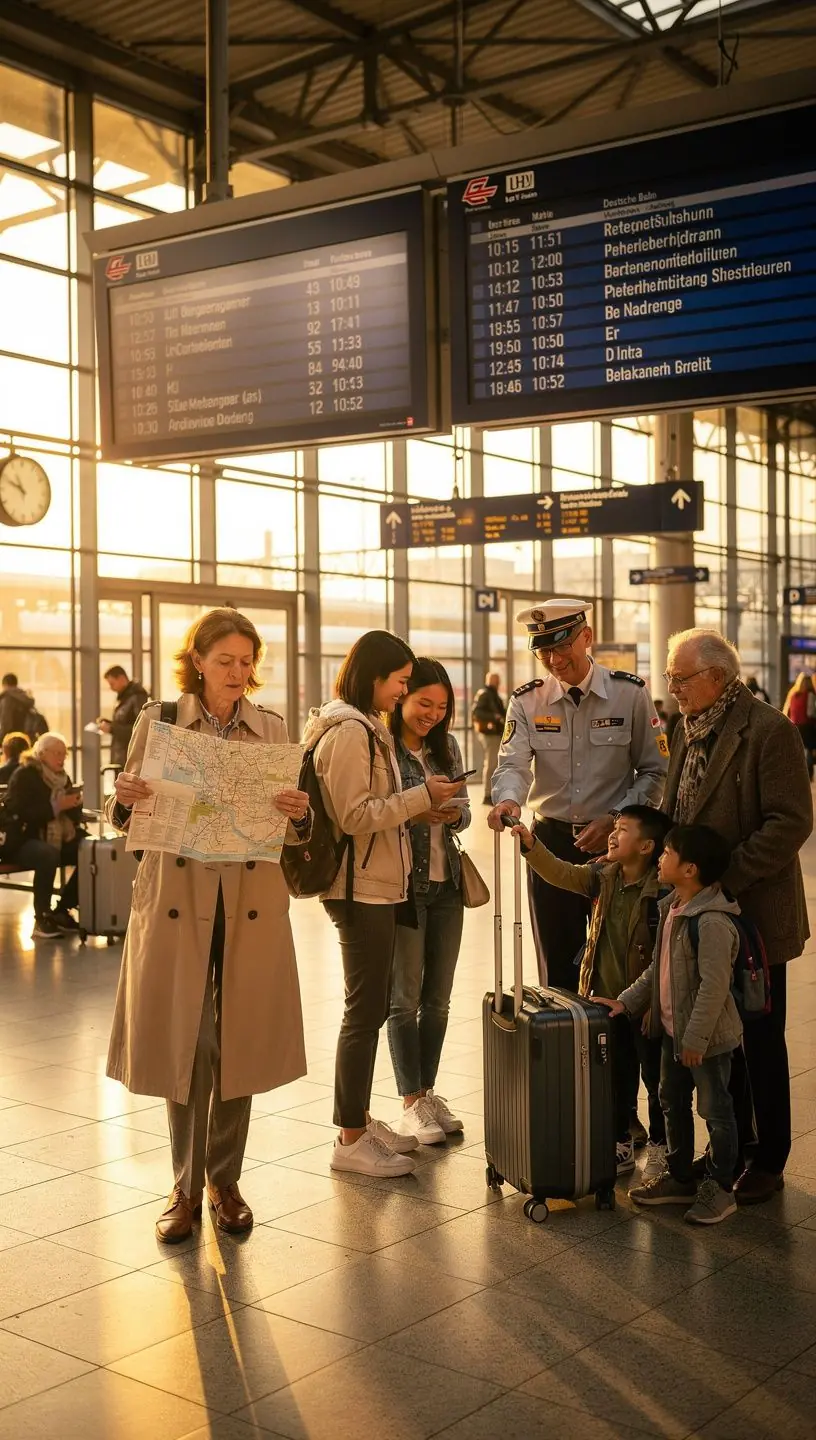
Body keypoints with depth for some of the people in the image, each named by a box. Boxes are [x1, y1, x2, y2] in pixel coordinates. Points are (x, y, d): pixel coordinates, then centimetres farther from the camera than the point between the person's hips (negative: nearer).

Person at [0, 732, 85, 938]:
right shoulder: (24, 775, -7)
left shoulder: (62, 776, 14)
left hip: (57, 840, 7)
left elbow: (75, 817, 16)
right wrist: (56, 806, -23)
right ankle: (41, 918, -27)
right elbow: (20, 813, -21)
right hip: (24, 841, -7)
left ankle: (62, 910, -4)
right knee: (48, 855, -38)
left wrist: (75, 804, -7)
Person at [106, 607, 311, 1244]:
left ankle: (225, 1181, 23)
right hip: (178, 901, -1)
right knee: (183, 1043, 1)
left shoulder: (272, 729, 7)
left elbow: (296, 831, 7)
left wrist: (299, 814, -16)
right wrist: (124, 799, -19)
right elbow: (125, 814, 4)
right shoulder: (158, 721, 3)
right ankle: (186, 1186, 18)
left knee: (239, 1044, 6)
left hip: (252, 906, 1)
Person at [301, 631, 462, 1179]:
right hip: (361, 888, -10)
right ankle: (351, 1141, 3)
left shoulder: (366, 727, 17)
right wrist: (421, 796, -15)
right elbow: (355, 816, -20)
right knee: (365, 1010, -5)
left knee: (373, 1006, 16)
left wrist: (422, 806, 8)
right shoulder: (349, 731, -15)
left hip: (375, 886, 10)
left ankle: (361, 1120, 26)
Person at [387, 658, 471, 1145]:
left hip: (446, 884, 6)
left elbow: (464, 811, 12)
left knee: (438, 998, 11)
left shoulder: (447, 747, 9)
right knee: (406, 997, 3)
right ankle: (412, 1103, 12)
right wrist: (413, 815, -23)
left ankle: (428, 1092, 23)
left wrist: (452, 815, -10)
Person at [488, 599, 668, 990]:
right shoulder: (527, 701, 0)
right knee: (556, 959, 10)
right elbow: (513, 763, -13)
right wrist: (508, 800, -36)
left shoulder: (630, 693, -5)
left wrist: (615, 818, -15)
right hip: (550, 840, 2)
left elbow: (654, 771, -2)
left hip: (613, 841, -2)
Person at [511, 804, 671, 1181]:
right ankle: (620, 1146, 32)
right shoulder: (603, 876, -1)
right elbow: (562, 874, -9)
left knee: (656, 1079, 10)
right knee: (615, 1078, 18)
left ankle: (660, 1149, 27)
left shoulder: (662, 890, -22)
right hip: (608, 999, 6)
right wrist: (530, 845, -24)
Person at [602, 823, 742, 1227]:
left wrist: (696, 1038, -23)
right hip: (673, 1029, 10)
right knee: (672, 1104, 19)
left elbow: (714, 987, -26)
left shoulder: (712, 923, -26)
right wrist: (627, 1002, 9)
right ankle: (680, 1178, 34)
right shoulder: (672, 909, 4)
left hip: (708, 1036, -10)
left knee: (715, 1111, 5)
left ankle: (720, 1189, 19)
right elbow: (658, 969, 14)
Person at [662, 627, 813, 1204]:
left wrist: (724, 877, -21)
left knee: (760, 1042, 5)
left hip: (754, 913, -7)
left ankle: (768, 1161, 18)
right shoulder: (691, 731, 10)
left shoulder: (769, 730, -15)